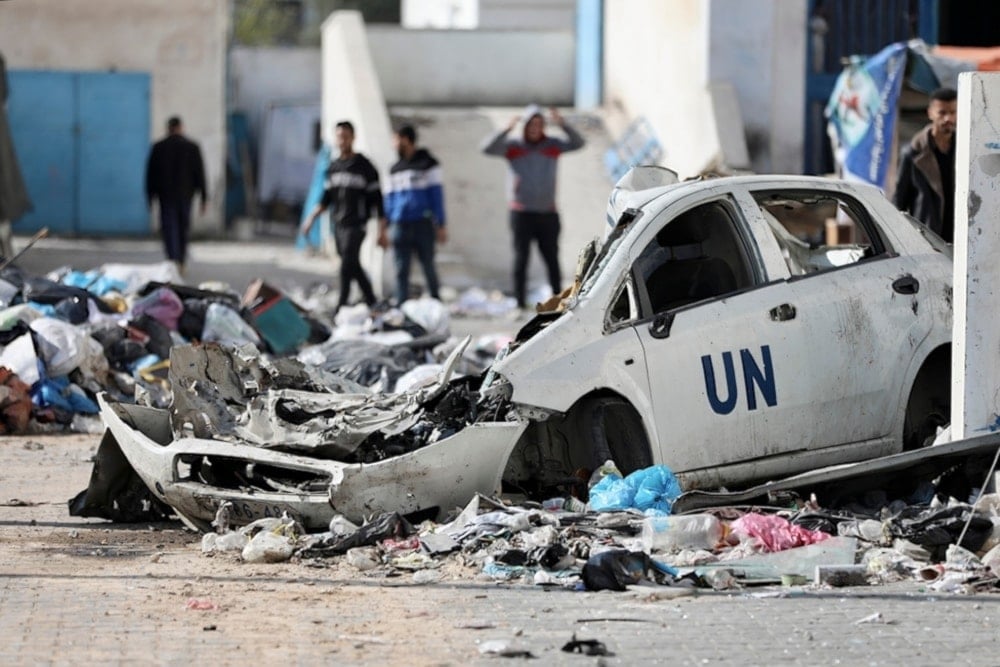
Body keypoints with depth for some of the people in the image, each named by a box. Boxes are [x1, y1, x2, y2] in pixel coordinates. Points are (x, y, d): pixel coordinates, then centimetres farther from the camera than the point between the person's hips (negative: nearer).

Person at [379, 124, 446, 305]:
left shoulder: (428, 164, 2)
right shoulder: (395, 169, 17)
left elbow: (436, 194, -1)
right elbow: (390, 198, 20)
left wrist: (440, 225, -6)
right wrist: (385, 228, 14)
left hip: (423, 224, -4)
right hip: (400, 226, 4)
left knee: (428, 267, 1)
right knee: (401, 270, 0)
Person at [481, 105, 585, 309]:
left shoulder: (552, 145, 6)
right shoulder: (512, 146, 0)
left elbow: (578, 143, -6)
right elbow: (488, 148, -13)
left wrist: (563, 125, -22)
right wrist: (507, 131, -27)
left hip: (547, 213, 2)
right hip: (522, 213, -2)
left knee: (552, 258, 2)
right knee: (521, 258, -2)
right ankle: (519, 302, 1)